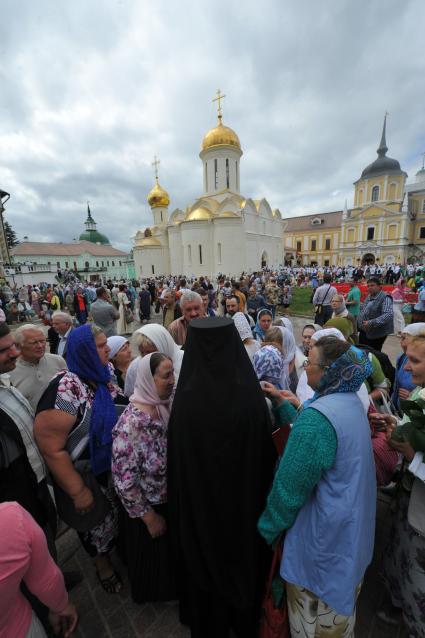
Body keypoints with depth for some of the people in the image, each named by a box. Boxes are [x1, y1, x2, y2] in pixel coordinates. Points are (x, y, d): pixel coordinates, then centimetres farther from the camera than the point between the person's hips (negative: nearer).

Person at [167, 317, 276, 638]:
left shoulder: (185, 398, -27)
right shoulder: (252, 395, -24)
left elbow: (176, 463, -15)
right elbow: (267, 454, -11)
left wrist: (180, 510, 3)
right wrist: (260, 494, 8)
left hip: (200, 503, -1)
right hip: (245, 502, 1)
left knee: (205, 560, 29)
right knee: (245, 560, 30)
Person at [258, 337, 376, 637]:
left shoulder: (317, 416, -32)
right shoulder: (351, 402, -4)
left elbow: (290, 487, -25)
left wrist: (268, 528, -8)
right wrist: (282, 403, 2)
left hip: (325, 532, -8)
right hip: (351, 522, 8)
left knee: (316, 609, 19)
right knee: (339, 601, 31)